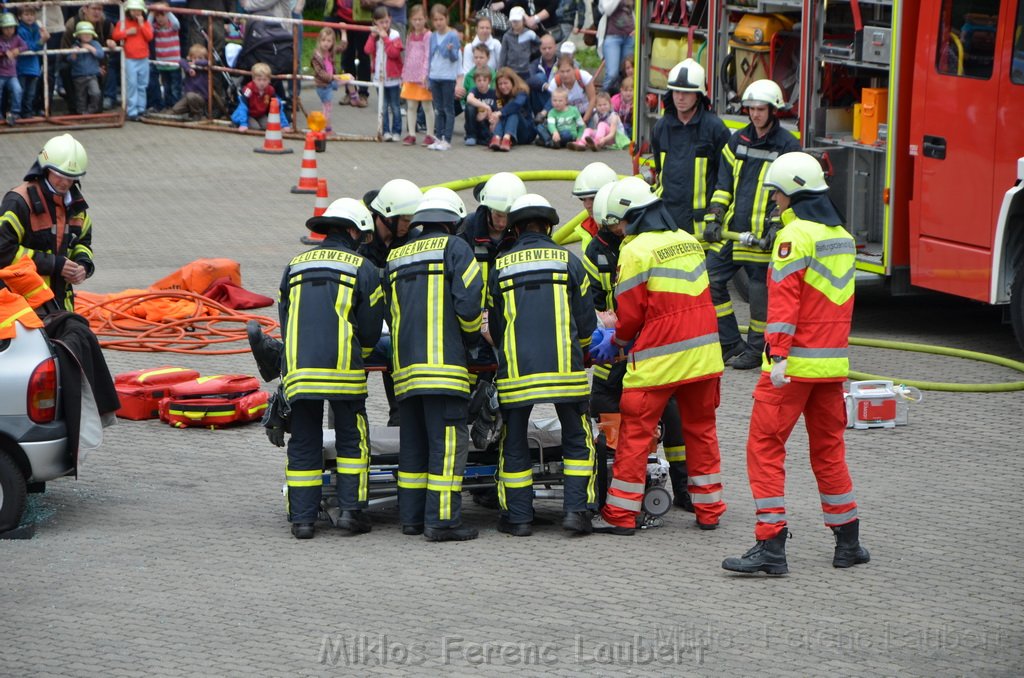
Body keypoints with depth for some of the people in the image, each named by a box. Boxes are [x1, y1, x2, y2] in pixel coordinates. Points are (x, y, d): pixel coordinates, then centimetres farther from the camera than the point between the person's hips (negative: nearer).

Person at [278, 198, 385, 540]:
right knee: (352, 440, 7)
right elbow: (370, 329, 3)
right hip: (343, 370, -3)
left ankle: (302, 518, 5)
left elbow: (285, 321, 18)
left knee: (304, 444, 8)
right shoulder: (362, 267, 4)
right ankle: (351, 509, 0)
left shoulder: (295, 265, 16)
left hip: (298, 368, 3)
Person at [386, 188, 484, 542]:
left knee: (414, 441, 13)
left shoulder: (396, 257, 20)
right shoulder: (455, 248, 1)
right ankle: (441, 519, -11)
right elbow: (469, 301, -9)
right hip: (443, 360, -7)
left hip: (405, 363, 7)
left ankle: (412, 516, 15)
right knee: (448, 440, -6)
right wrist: (471, 336, 8)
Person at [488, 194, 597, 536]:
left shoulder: (499, 266, 9)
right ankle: (576, 508, 1)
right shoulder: (568, 260, 6)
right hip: (564, 367, 0)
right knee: (577, 440, 11)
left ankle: (518, 516, 10)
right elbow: (586, 319, 10)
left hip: (516, 369, 0)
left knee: (514, 444, 11)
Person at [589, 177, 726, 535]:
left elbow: (631, 313, -8)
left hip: (657, 359, -6)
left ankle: (620, 514, 4)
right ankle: (708, 509, 18)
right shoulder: (689, 241, 11)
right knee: (700, 429, 14)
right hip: (703, 355, 6)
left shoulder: (636, 251, -10)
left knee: (635, 432, 1)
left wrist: (615, 343, 13)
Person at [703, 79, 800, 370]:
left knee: (761, 291, 1)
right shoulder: (738, 141, 12)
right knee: (711, 281, 2)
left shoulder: (788, 147, -4)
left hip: (763, 236, -6)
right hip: (731, 231, 6)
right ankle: (731, 344, 11)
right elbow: (724, 185, 14)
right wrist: (714, 218, 3)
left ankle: (756, 349, 15)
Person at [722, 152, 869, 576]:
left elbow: (784, 299, -19)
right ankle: (848, 543, 21)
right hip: (832, 364, 8)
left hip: (795, 363, -8)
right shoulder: (843, 237, 14)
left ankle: (771, 544, -10)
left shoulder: (795, 235, -12)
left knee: (765, 446, -4)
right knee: (828, 448, 17)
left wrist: (778, 354, -24)